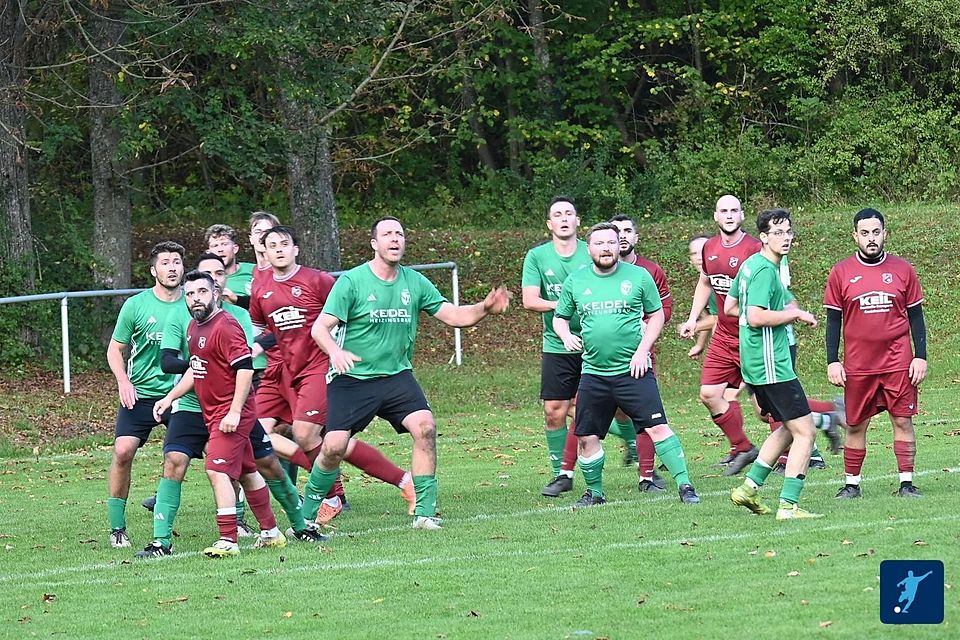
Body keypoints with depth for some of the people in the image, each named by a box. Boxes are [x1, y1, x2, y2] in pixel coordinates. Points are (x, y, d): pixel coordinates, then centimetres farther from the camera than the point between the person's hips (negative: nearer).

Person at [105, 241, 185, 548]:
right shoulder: (136, 306, -3)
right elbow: (115, 349, 6)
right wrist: (124, 381, -10)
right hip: (141, 394, -1)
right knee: (123, 451, -17)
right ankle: (117, 527, -4)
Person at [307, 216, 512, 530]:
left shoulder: (414, 282, 5)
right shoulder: (352, 281, -8)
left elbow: (453, 315, 8)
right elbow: (320, 327, -13)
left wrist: (484, 308, -11)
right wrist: (335, 352, -34)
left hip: (397, 376, 3)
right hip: (352, 378, -3)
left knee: (425, 427, -19)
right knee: (334, 446, -13)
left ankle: (425, 512, -10)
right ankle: (306, 513, 12)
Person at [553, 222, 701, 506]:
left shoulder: (638, 276, 0)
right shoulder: (575, 281, 6)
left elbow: (656, 315, 6)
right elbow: (560, 318, 16)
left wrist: (642, 351, -6)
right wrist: (566, 335, -7)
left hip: (633, 370, -3)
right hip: (594, 373, 3)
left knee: (657, 427, -13)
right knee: (586, 437, 5)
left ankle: (684, 485, -8)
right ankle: (594, 492, 24)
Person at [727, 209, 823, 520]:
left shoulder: (751, 264, 13)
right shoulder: (765, 270, -17)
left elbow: (730, 307, 22)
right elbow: (756, 317, -26)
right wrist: (796, 314, -14)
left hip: (755, 364, 10)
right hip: (771, 364, -10)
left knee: (788, 428, 21)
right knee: (805, 432, -7)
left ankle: (749, 487, 18)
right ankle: (788, 506, -10)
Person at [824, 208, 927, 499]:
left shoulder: (902, 270, 4)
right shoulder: (841, 273, 2)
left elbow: (915, 316, 8)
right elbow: (833, 320, 5)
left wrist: (920, 356, 1)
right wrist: (832, 361, -1)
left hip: (898, 362, 0)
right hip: (857, 365, 0)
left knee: (903, 421, -1)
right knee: (855, 425, 4)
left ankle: (906, 482, 6)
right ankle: (852, 483, 14)